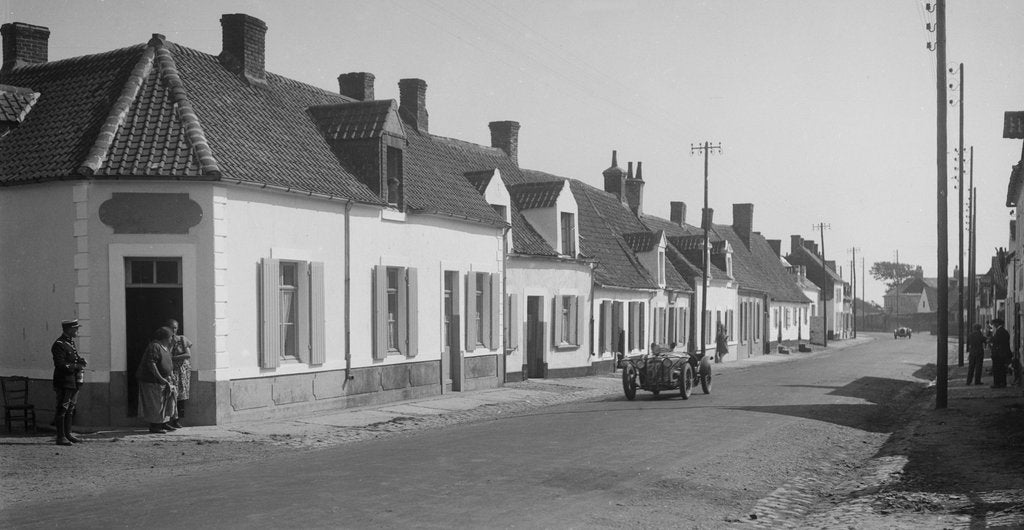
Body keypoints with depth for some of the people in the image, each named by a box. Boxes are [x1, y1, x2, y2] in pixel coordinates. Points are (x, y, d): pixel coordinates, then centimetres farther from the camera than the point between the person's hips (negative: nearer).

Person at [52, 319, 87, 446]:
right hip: (64, 382, -9)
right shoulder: (59, 345, -12)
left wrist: (80, 361, 3)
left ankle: (68, 434, 20)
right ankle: (60, 437, -4)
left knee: (70, 409, 13)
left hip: (73, 382, 9)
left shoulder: (71, 343, 17)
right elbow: (61, 365, -19)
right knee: (62, 409, -6)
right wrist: (76, 366, -16)